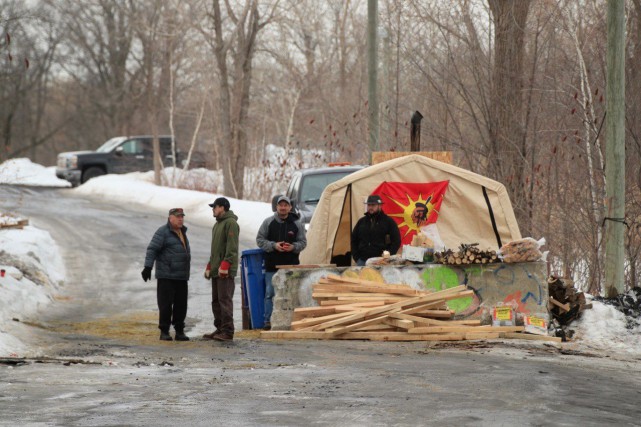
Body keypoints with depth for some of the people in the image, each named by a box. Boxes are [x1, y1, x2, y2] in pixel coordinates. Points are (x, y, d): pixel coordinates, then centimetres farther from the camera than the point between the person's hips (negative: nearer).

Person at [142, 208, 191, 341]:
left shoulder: (182, 232, 19)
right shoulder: (163, 232, -7)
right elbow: (152, 249, -13)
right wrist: (148, 267, -22)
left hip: (181, 277, 7)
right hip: (166, 276, -7)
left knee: (181, 305, 6)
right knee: (165, 304, -5)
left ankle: (179, 331, 12)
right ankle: (164, 331, 2)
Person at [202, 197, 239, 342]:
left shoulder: (231, 223, -9)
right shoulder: (217, 225, 22)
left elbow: (232, 247, -17)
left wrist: (224, 265, -22)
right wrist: (209, 267, 23)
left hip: (225, 270, -10)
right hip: (216, 270, 10)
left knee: (225, 300, -11)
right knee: (216, 301, 10)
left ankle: (227, 331, -12)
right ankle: (220, 329, 13)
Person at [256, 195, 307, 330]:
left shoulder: (296, 223, 4)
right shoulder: (268, 222, 3)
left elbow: (303, 242, 8)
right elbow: (260, 240, 4)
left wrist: (293, 247, -14)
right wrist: (274, 245, -12)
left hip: (291, 265, 1)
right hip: (272, 264, 0)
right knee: (270, 293, 0)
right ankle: (268, 320, 4)